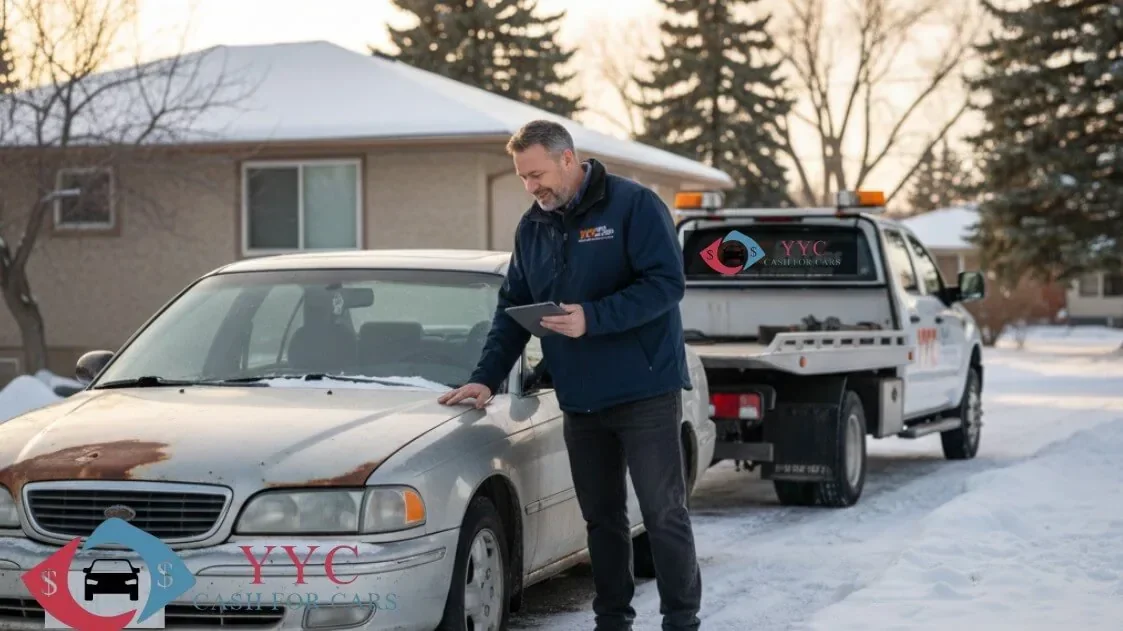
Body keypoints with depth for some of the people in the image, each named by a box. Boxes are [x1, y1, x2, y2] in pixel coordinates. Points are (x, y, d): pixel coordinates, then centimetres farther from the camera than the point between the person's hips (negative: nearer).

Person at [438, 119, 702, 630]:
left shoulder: (633, 205, -9)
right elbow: (512, 309, 15)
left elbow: (667, 282, -17)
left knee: (664, 513, -2)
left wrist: (592, 317, -23)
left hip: (645, 391, -6)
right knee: (601, 517, 11)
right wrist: (486, 377, 4)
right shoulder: (532, 228, 12)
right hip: (579, 399, 6)